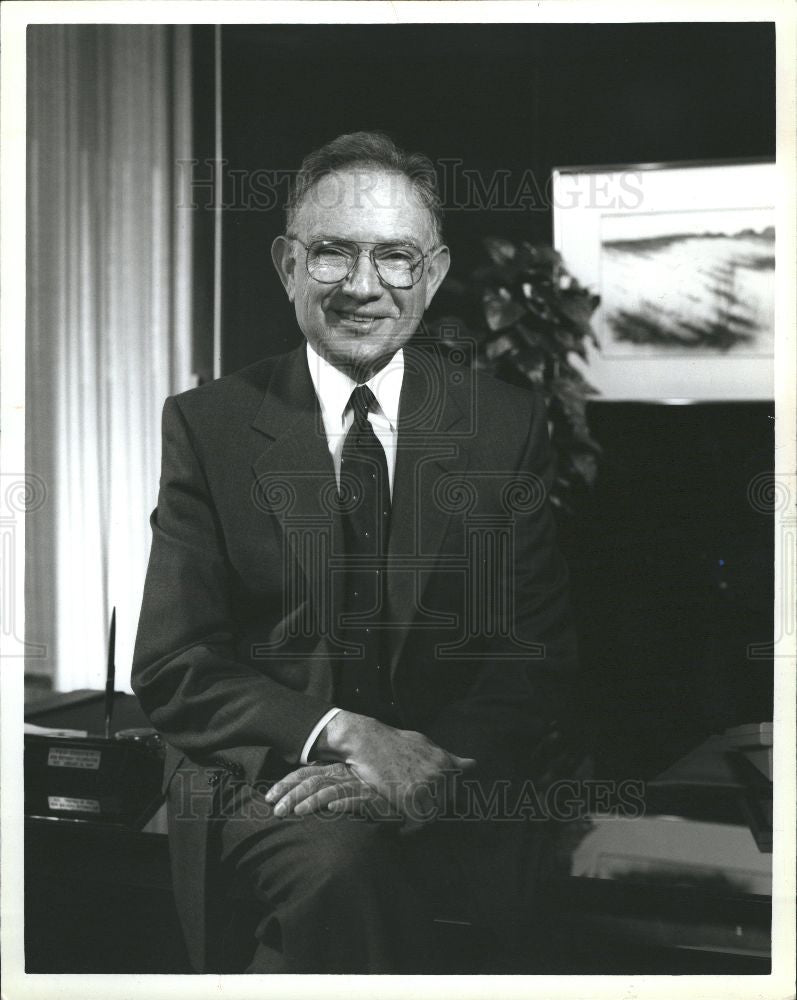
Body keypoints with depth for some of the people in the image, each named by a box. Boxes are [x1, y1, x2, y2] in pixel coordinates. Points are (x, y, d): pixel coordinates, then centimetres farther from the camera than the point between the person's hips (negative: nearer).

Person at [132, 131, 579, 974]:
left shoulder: (508, 424, 5)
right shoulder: (207, 424, 2)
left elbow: (541, 656, 1)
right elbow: (171, 668, -3)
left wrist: (431, 765, -18)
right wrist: (340, 732, -19)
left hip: (450, 807, 2)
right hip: (265, 779, -1)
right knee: (341, 863, -32)